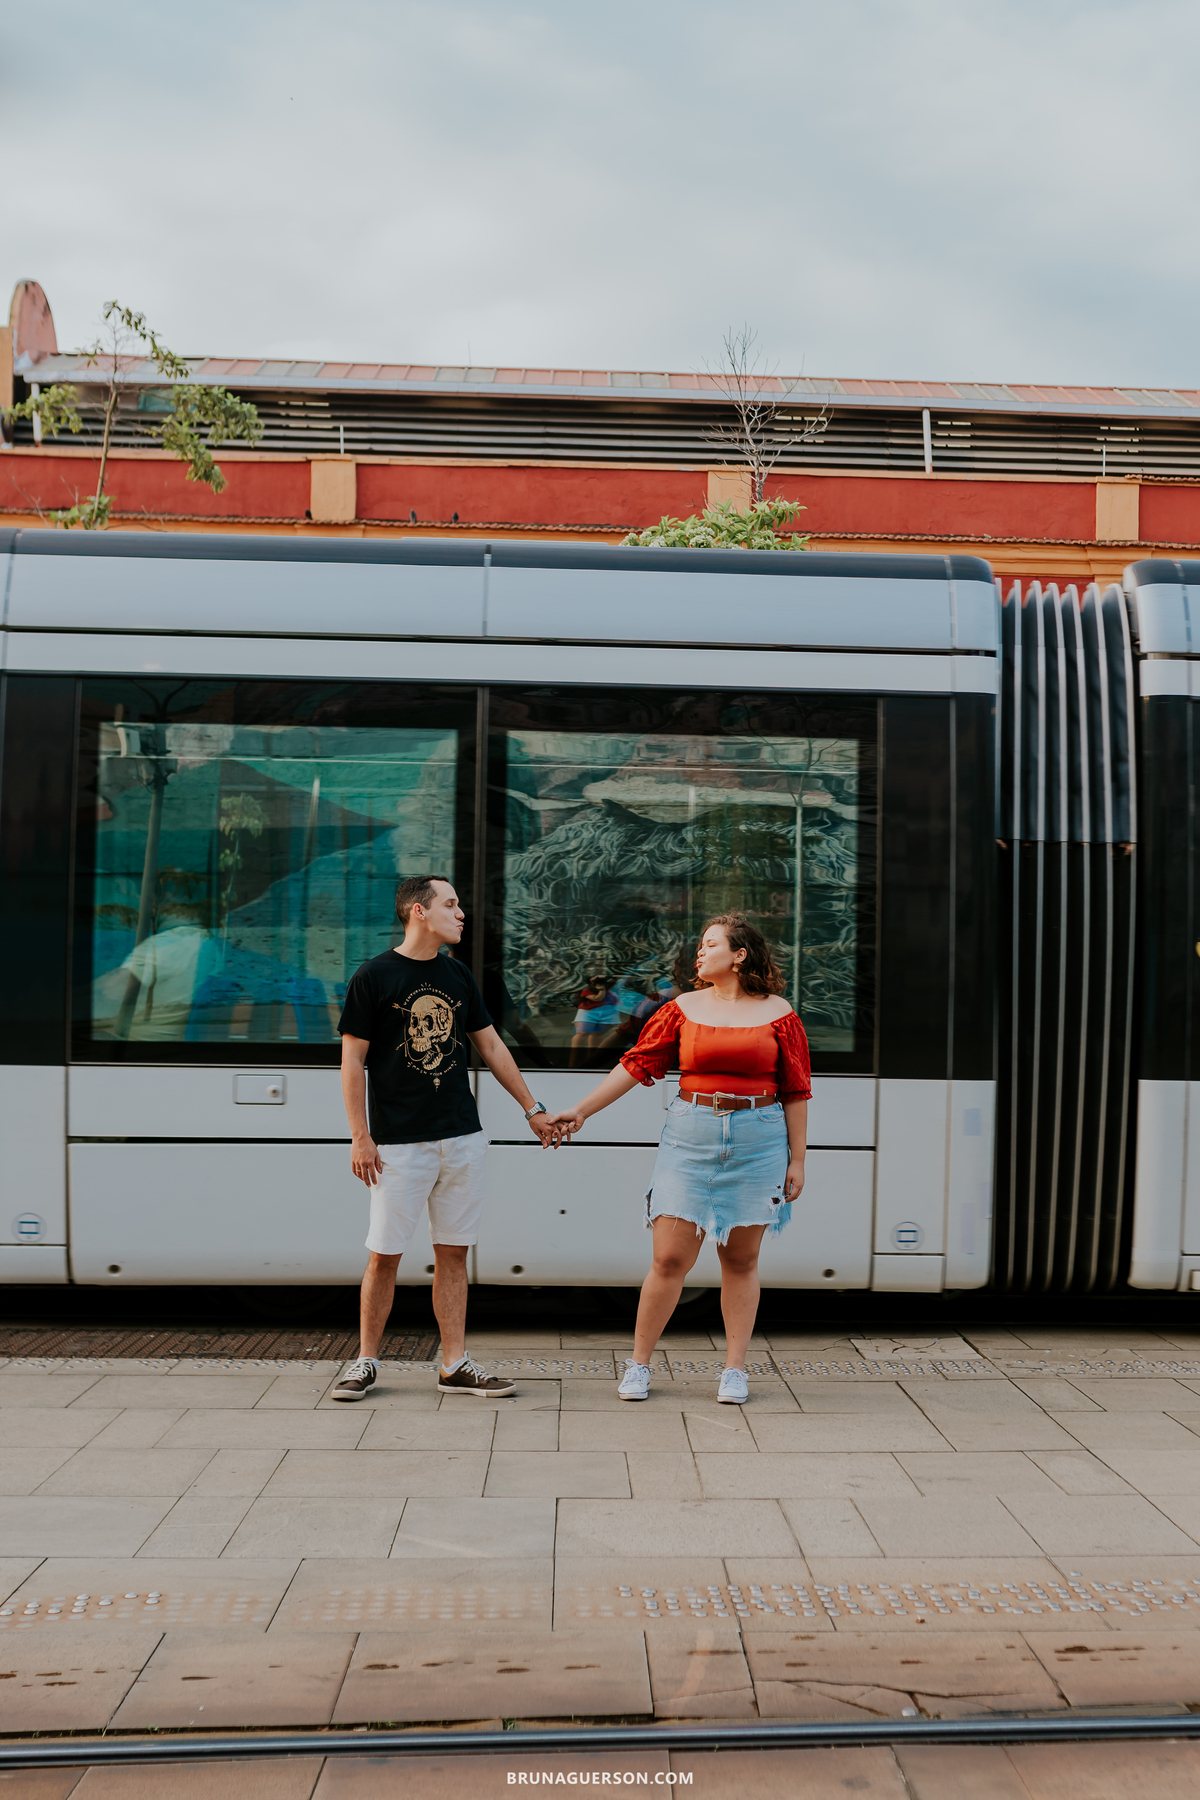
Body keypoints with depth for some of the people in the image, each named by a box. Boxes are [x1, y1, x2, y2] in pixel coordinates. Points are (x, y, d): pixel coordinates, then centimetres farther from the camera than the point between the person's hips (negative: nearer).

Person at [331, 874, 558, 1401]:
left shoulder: (458, 976, 11)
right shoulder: (374, 976, -4)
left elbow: (492, 1045, 18)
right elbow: (352, 1060, -4)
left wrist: (532, 1109, 18)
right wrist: (360, 1136, -9)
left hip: (462, 1139, 5)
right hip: (399, 1141, -4)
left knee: (453, 1253, 7)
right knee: (384, 1255, 0)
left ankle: (455, 1365, 13)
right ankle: (366, 1362, 14)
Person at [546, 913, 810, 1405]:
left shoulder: (777, 1014, 3)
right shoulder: (683, 1009, 6)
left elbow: (795, 1091, 4)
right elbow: (636, 1064, 5)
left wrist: (796, 1159, 2)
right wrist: (580, 1110, 2)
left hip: (758, 1141, 0)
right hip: (690, 1137, 1)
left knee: (741, 1259, 5)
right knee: (670, 1258, -2)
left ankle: (735, 1370, 16)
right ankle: (638, 1364, 11)